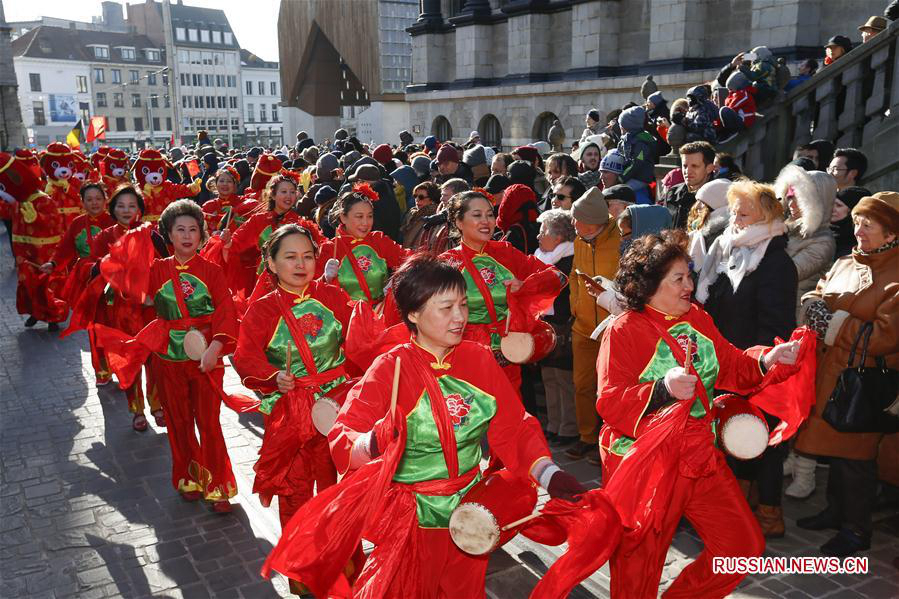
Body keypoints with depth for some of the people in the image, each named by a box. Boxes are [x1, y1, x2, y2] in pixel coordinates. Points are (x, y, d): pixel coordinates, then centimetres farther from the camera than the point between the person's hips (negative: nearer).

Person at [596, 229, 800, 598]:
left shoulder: (698, 320, 6)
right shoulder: (623, 331, -14)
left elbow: (730, 368, 11)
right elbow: (610, 404, -21)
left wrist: (765, 360, -7)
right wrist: (663, 390, -34)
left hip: (699, 456, 6)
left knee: (744, 545, 8)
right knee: (638, 567, 8)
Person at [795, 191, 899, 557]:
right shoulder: (844, 265, 10)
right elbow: (813, 299, 13)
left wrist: (834, 323, -17)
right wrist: (814, 303, -10)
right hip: (830, 372, 7)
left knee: (854, 457, 4)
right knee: (835, 448, 18)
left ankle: (857, 530, 21)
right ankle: (836, 510, 35)